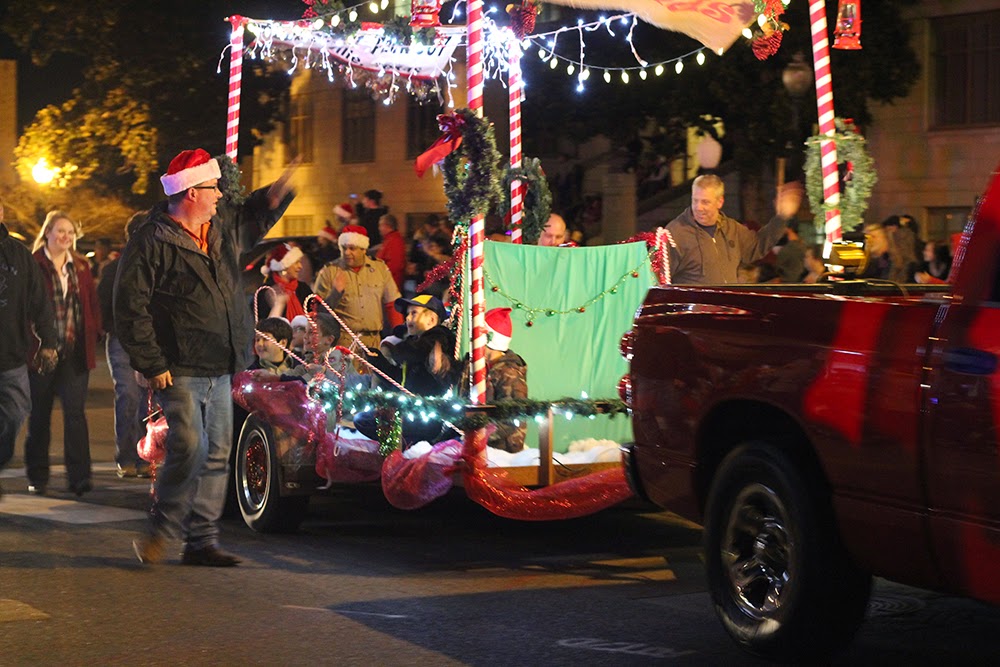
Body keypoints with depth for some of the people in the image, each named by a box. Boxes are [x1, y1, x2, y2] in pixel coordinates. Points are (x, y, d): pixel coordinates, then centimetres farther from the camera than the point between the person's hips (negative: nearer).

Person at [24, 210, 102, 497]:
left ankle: (79, 476, -5)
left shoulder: (81, 266, 12)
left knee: (75, 411, -5)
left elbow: (92, 303, 15)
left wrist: (93, 333, 3)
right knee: (39, 416, 7)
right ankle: (37, 478, 16)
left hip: (75, 352, 3)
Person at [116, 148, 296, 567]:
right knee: (190, 448, -17)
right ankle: (160, 530, 1)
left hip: (220, 371, 8)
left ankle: (202, 541, 14)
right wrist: (151, 364, -15)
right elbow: (130, 307, -12)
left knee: (217, 455, 7)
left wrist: (275, 195, 18)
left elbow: (252, 220, 38)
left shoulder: (223, 227, 12)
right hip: (179, 371, -8)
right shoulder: (152, 242, -11)